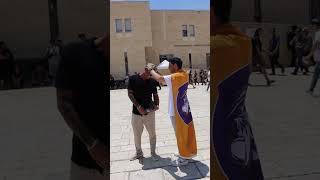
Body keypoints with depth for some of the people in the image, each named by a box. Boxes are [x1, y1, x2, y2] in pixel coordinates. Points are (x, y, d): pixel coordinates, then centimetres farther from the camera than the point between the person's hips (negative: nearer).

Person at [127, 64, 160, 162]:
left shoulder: (152, 81, 1)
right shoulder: (133, 78, -6)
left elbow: (155, 95, 7)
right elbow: (130, 94, -7)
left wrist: (157, 105, -13)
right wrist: (138, 106, -18)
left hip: (149, 112, 1)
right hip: (136, 112, -1)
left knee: (152, 134, 9)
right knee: (137, 135, 12)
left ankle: (153, 152, 29)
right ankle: (139, 153, 32)